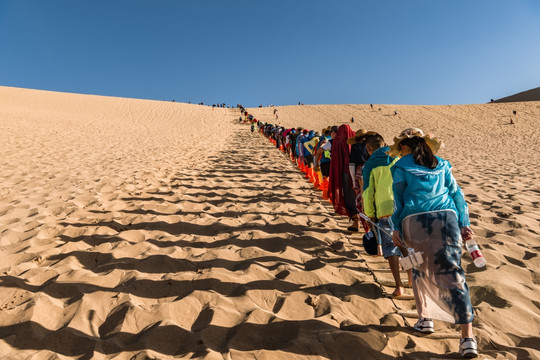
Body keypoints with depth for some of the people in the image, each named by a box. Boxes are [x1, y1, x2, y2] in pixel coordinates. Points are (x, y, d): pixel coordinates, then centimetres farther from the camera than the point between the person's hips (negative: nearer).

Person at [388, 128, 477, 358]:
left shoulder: (402, 166, 8)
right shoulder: (441, 164, 18)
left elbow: (398, 198, 3)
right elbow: (456, 193, 14)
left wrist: (396, 228, 2)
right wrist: (464, 224, 12)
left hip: (415, 220, -2)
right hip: (446, 218, 2)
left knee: (420, 271, 19)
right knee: (452, 274, 0)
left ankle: (425, 318, 27)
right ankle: (468, 337, -4)